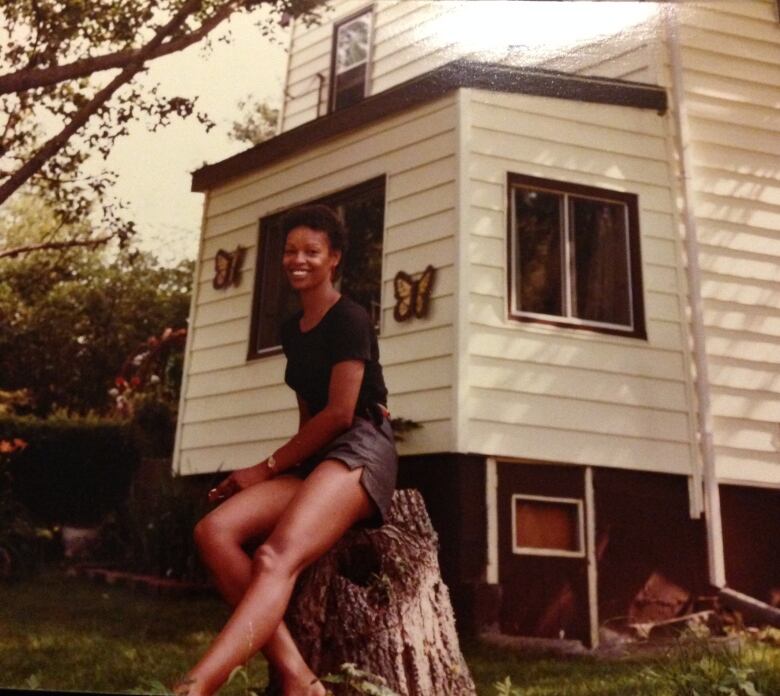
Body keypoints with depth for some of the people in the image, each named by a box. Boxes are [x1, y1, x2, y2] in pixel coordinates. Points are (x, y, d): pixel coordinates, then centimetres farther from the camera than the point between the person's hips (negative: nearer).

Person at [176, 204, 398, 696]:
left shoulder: (349, 318, -4)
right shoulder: (292, 331, 20)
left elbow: (340, 414, -11)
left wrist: (268, 468, -7)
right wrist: (278, 471, 8)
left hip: (360, 449, -7)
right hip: (314, 458, 8)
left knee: (277, 557, -32)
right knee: (215, 530, -18)